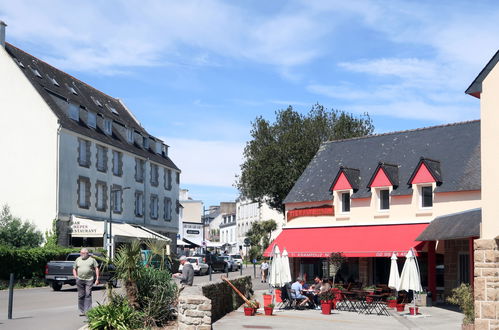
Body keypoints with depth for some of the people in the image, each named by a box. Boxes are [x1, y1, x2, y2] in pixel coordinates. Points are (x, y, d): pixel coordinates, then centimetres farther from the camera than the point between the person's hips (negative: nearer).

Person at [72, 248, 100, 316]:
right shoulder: (78, 260, 14)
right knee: (81, 296, 5)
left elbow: (97, 269, 4)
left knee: (88, 295, -9)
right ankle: (82, 311, 12)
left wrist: (97, 279, -2)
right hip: (80, 280, 3)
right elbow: (74, 269, 20)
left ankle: (87, 311, -10)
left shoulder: (92, 259, 5)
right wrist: (75, 276, 5)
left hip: (89, 280, -3)